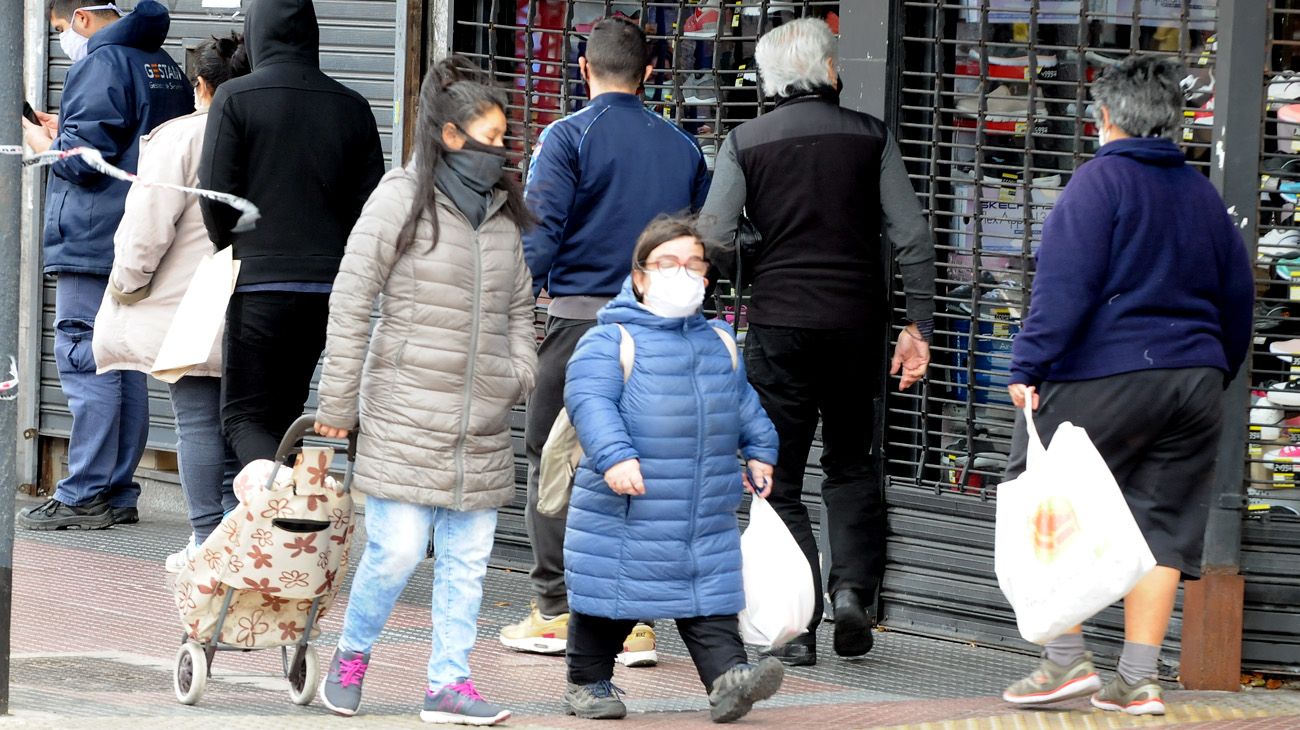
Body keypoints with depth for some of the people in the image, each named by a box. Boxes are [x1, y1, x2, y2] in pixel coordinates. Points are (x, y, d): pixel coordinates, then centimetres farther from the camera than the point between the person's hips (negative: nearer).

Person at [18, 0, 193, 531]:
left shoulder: (101, 65, -12)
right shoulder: (167, 69, 16)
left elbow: (80, 160, -16)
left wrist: (37, 137, 1)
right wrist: (65, 133, 19)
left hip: (93, 244, -9)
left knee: (84, 366, -7)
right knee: (125, 367, 11)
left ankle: (83, 498, -8)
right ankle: (119, 495, 13)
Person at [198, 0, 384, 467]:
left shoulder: (236, 99, -6)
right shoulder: (351, 107, 6)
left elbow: (216, 195, -9)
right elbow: (370, 202, 6)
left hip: (261, 283, -5)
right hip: (329, 284, 5)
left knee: (244, 416, -1)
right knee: (282, 414, 17)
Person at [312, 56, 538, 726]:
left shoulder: (503, 210, 13)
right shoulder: (402, 200, -6)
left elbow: (517, 306, 24)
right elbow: (350, 303, -5)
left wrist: (520, 372, 9)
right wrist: (337, 403, -6)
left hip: (482, 421, 6)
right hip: (406, 414, -6)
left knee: (468, 557, 5)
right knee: (397, 550, -7)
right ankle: (351, 656, 16)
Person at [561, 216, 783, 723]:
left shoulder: (719, 343, 14)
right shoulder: (609, 340, -8)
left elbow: (742, 402, 29)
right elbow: (590, 400, -20)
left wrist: (759, 451, 27)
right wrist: (614, 455, -31)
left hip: (707, 513, 5)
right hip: (624, 513, -4)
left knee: (710, 597, -4)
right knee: (609, 597, 5)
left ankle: (728, 677, -10)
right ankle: (588, 682, 19)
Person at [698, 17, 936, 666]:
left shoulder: (745, 143, -2)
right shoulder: (870, 136, 2)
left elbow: (712, 242, -8)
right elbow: (912, 236, -2)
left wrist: (746, 268, 13)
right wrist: (918, 324, 4)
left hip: (779, 321, -1)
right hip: (857, 321, 1)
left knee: (780, 478, 6)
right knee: (851, 461, 20)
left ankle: (798, 628, -2)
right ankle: (852, 585, 1)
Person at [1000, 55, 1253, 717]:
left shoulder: (1100, 181, -7)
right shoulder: (1203, 194, 14)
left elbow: (1064, 284, -15)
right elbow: (1237, 296, 19)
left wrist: (1029, 366, -14)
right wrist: (1215, 375, 29)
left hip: (1102, 376, -6)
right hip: (1194, 377, 6)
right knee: (1159, 524, 8)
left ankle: (1067, 659, -3)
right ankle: (1138, 679, 5)